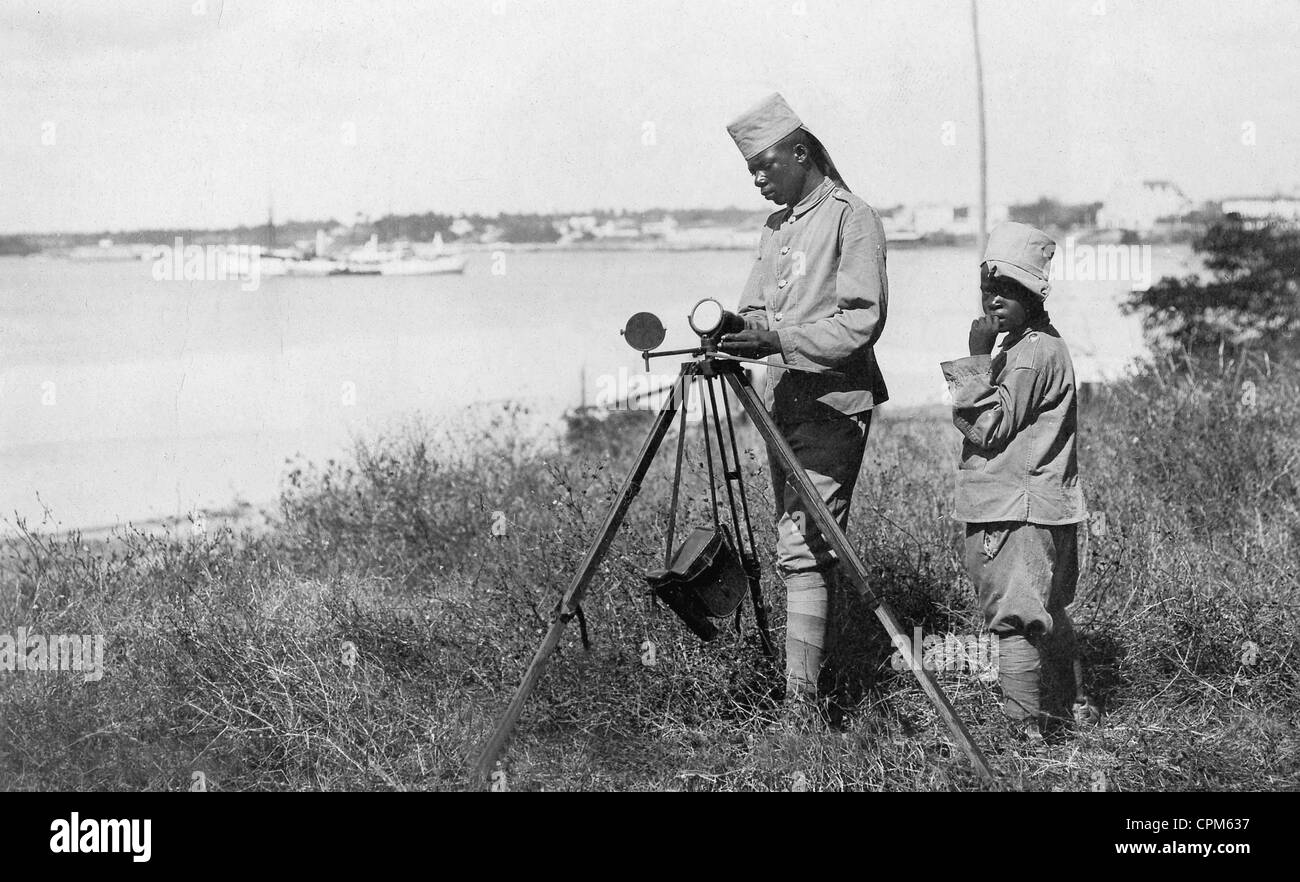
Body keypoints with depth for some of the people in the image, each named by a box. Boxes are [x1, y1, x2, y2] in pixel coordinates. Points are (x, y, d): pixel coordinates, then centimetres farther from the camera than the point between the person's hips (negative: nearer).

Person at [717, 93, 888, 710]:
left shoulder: (852, 219, -7)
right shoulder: (776, 227, 18)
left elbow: (862, 320, -15)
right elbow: (755, 310, 18)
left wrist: (777, 335, -24)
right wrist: (738, 334, -6)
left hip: (834, 398, -8)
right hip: (783, 397, 8)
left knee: (803, 549, -15)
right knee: (792, 542, 8)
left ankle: (801, 695, -17)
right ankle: (797, 678, 13)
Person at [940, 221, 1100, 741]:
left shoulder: (1032, 353, -16)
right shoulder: (1041, 347, 15)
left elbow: (988, 428, -18)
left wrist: (977, 358, -16)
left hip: (1017, 515, -11)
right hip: (1044, 511, 11)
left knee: (1014, 621, -7)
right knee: (1049, 616, 21)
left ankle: (1027, 728, -6)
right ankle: (1073, 705, 31)